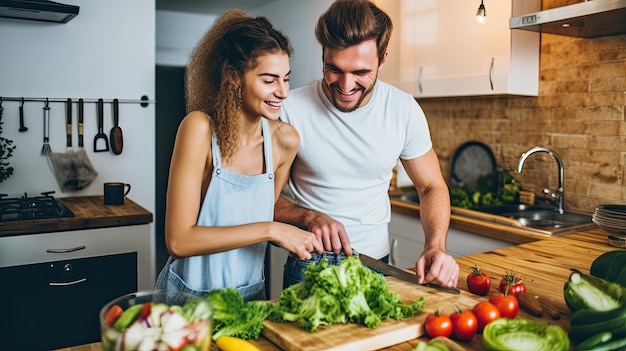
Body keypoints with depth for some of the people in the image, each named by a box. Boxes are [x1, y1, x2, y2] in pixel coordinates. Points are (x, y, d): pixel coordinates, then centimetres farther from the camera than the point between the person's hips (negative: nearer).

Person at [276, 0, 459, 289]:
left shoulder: (405, 110, -8)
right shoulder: (290, 109, -16)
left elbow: (431, 187, 2)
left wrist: (436, 247, -14)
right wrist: (310, 217, -26)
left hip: (377, 262, 2)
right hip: (309, 266, -2)